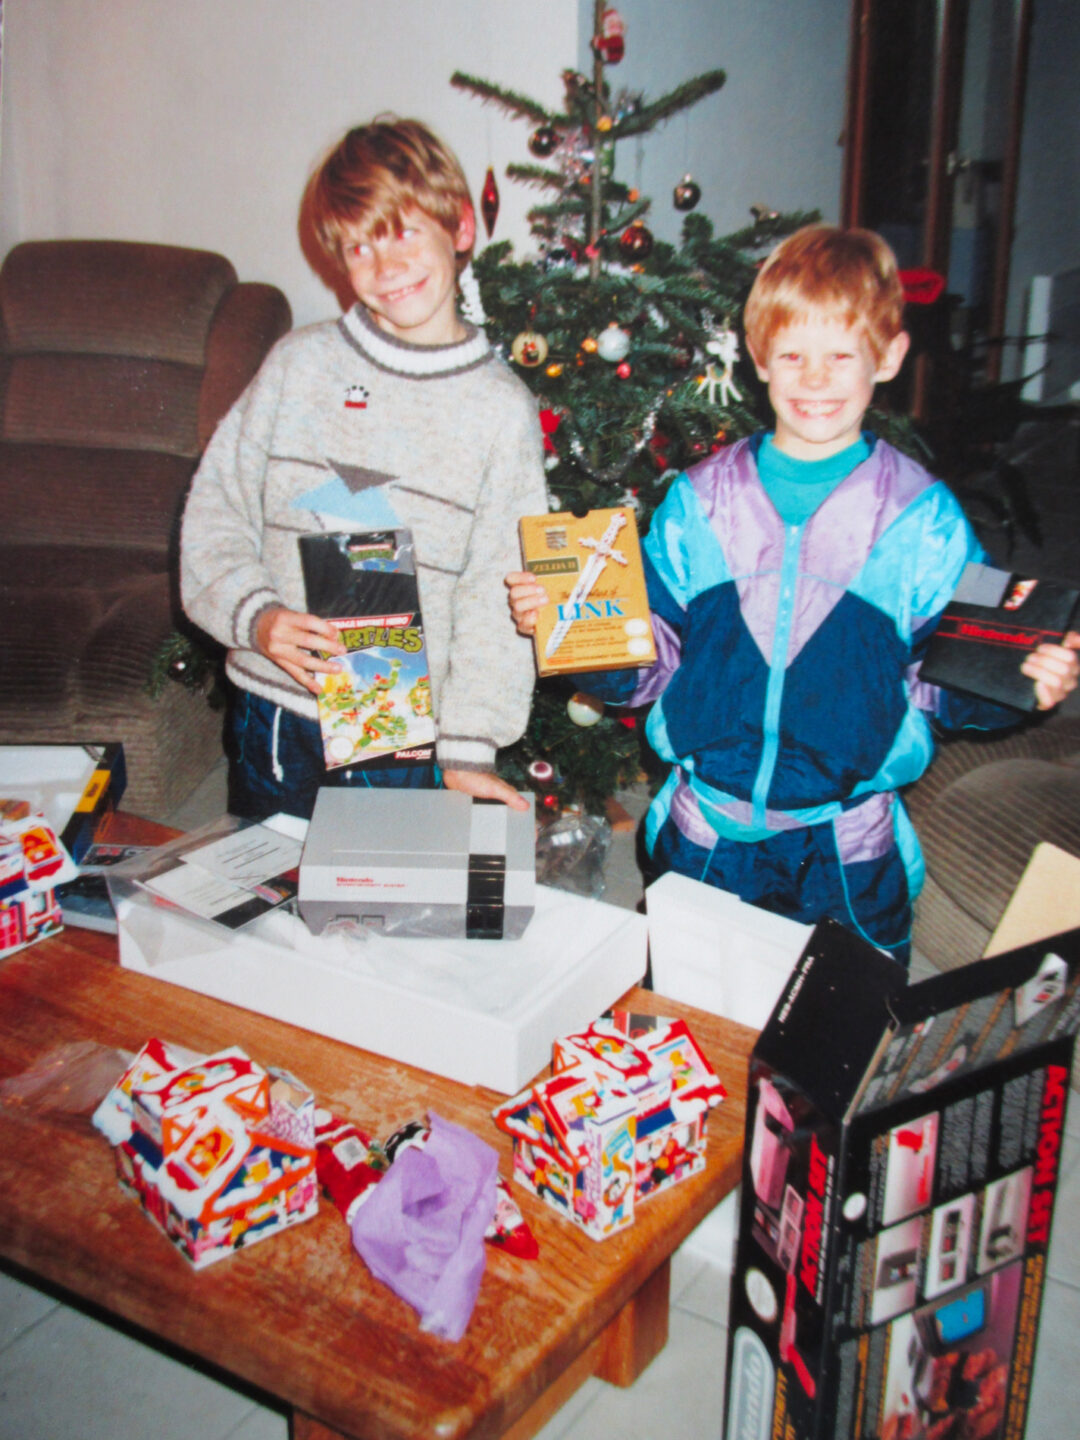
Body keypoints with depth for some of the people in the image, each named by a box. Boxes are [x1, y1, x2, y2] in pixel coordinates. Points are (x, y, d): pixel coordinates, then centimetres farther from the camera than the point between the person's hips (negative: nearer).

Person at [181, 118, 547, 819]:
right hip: (274, 724, 2)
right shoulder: (300, 363, 2)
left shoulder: (504, 408, -2)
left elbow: (497, 596, -4)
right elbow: (215, 507, 6)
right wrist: (255, 614, -12)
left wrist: (467, 749, -9)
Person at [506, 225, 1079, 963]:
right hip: (702, 842, 2)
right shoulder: (698, 502, 1)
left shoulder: (922, 516, -3)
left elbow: (955, 674, -1)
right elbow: (647, 661, 3)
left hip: (849, 853, -1)